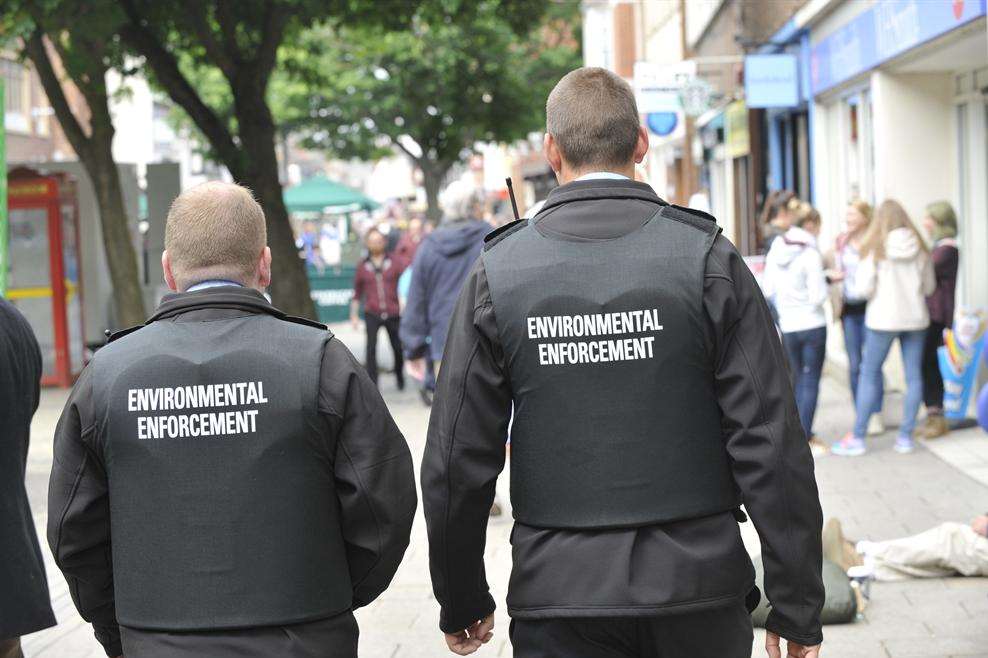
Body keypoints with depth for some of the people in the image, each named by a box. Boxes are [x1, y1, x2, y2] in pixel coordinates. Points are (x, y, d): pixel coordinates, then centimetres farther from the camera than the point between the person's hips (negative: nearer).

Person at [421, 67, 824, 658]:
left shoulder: (498, 271, -2)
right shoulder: (708, 258, -5)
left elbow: (458, 458, -1)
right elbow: (771, 444, -8)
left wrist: (461, 602, 12)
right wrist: (797, 606, 0)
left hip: (558, 596, 0)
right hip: (698, 589, 0)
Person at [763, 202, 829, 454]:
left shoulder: (776, 249, 2)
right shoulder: (810, 254, -14)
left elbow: (767, 289, 6)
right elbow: (818, 296, -17)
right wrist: (824, 279, 1)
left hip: (788, 326, 5)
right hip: (813, 324, -5)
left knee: (798, 379, 18)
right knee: (811, 381, 1)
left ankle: (801, 432, 19)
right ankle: (806, 438, -2)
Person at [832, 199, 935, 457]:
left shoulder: (875, 248, -10)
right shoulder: (920, 248, 0)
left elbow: (864, 288, -13)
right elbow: (929, 287, 8)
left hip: (884, 319, -3)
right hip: (915, 318, 3)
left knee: (869, 374, 4)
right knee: (913, 375, 8)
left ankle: (857, 437, 5)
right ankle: (906, 436, 9)